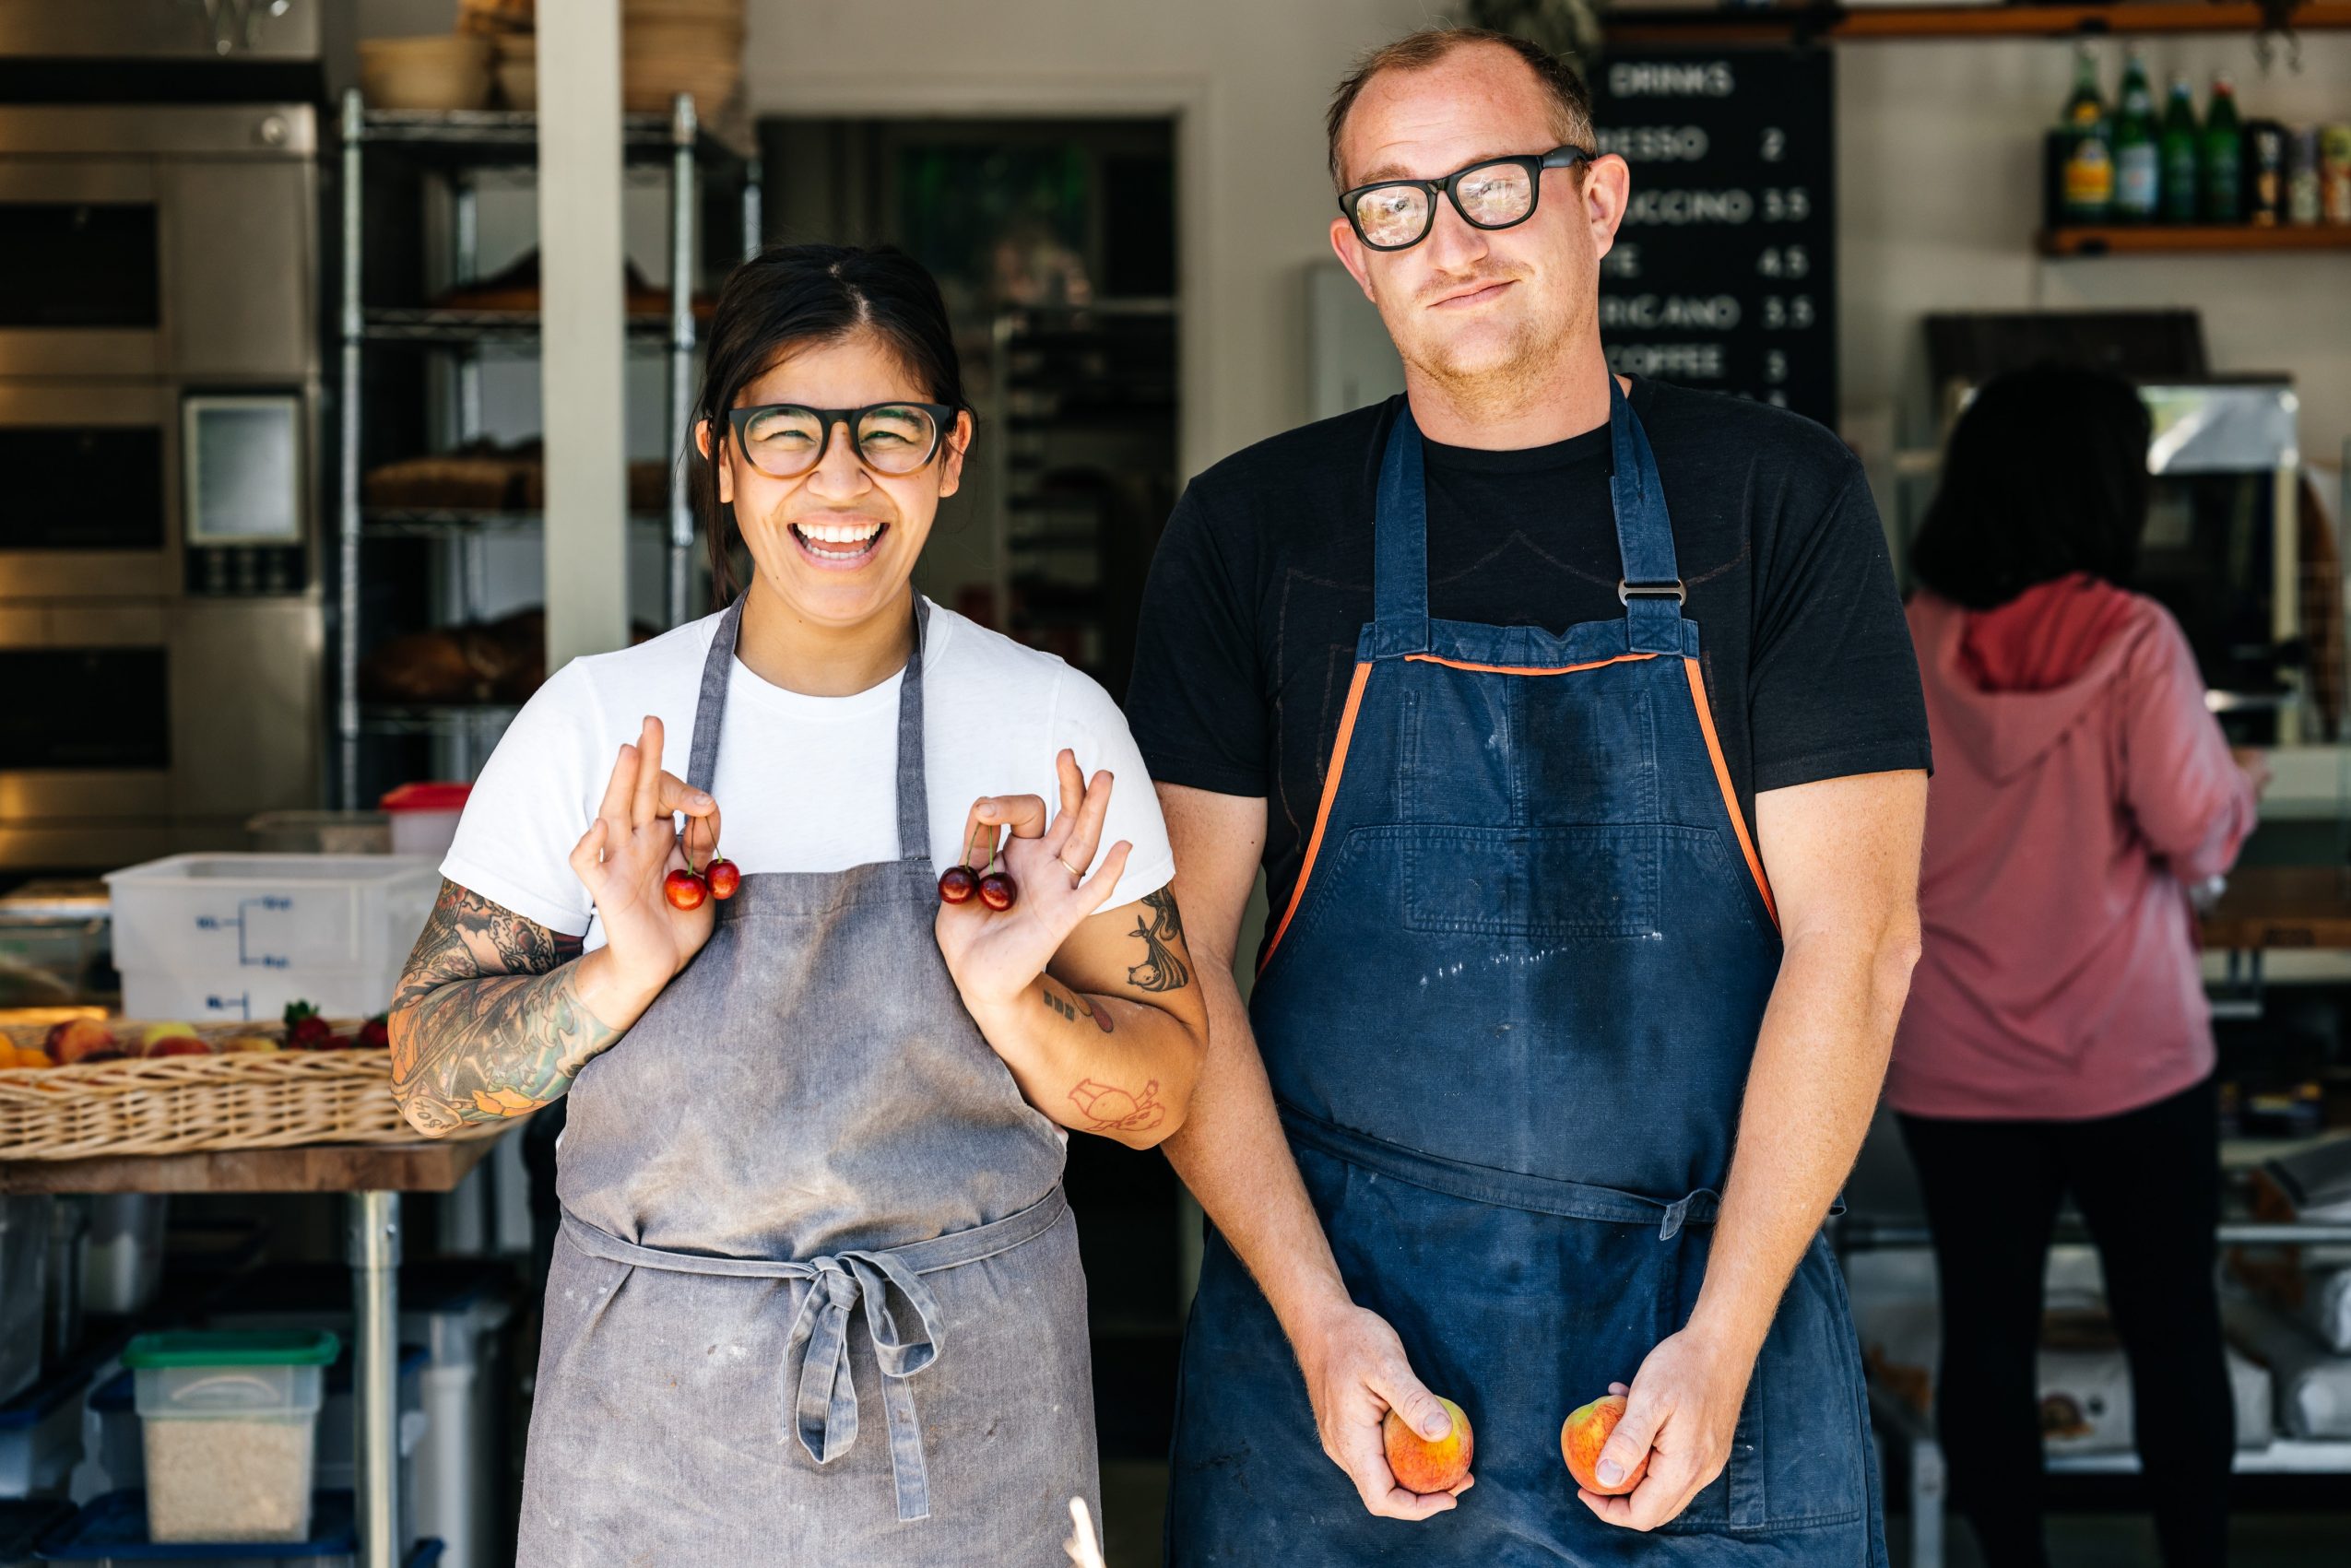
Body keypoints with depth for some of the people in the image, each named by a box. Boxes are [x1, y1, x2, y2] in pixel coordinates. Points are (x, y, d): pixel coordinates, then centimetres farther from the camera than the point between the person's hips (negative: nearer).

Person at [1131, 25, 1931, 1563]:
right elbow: (1175, 960, -1)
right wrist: (1316, 1317, -10)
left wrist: (1723, 1335, -10)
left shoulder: (1780, 498, 1)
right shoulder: (1252, 529, 4)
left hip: (1711, 1307, 0)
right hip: (1332, 1289, 1)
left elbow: (1854, 940, -4)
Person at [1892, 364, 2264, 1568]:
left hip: (1959, 1067, 2)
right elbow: (2191, 828, -15)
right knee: (2173, 1332, 12)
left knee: (1986, 1334, 11)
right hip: (2131, 1058, -2)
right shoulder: (2133, 638, -13)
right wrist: (2239, 788, 5)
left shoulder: (1899, 645, -4)